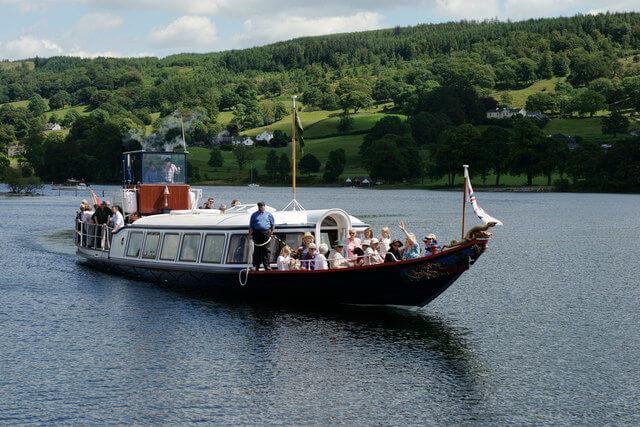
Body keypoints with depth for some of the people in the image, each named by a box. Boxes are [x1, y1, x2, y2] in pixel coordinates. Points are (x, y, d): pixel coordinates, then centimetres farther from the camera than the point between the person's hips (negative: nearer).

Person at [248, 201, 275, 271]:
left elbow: (273, 225, 17)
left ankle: (267, 265, -4)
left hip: (266, 233, 0)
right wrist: (250, 234, 1)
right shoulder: (254, 215, 14)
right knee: (257, 251, -1)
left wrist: (271, 233, 8)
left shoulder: (268, 214, 13)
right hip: (257, 233, 1)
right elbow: (250, 226, 12)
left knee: (266, 250, -5)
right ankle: (255, 266, 1)